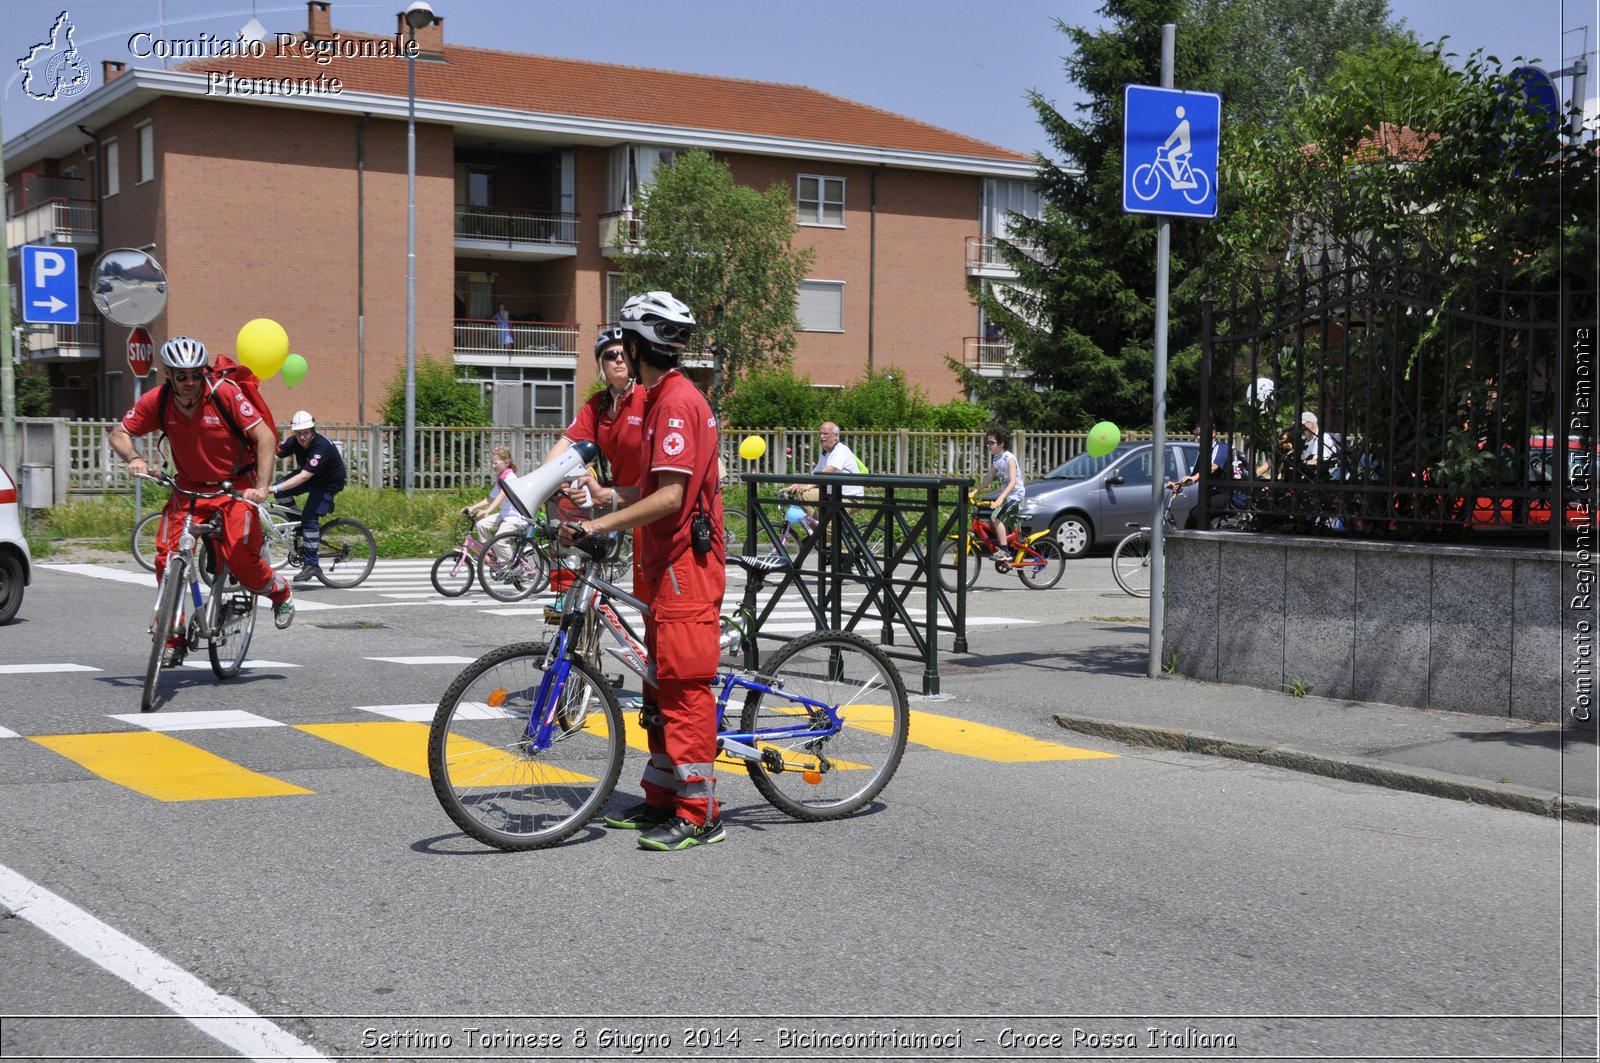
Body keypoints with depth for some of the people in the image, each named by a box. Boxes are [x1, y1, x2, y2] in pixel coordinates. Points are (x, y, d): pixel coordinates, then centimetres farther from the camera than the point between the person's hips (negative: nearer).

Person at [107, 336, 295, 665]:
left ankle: (280, 592, 15)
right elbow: (119, 432, 3)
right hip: (189, 488, 3)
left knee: (240, 558, -19)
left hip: (235, 486, -3)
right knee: (167, 556, -13)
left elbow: (265, 437, -21)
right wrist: (134, 458, -19)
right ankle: (173, 639, 0)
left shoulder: (224, 393, -19)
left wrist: (262, 487, -29)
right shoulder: (156, 401, -9)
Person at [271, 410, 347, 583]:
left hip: (329, 483, -7)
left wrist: (274, 489, -49)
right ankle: (298, 529, 7)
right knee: (280, 491, -14)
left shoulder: (322, 447, -35)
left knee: (309, 517, -20)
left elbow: (304, 477, -42)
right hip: (309, 476, 7)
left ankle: (311, 564, -9)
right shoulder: (293, 442, -15)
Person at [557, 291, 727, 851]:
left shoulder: (677, 402, -16)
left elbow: (670, 496, -24)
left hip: (687, 562, -11)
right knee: (660, 683, 14)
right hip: (666, 562, 11)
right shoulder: (662, 398, 17)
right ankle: (661, 798, 22)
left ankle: (699, 813, -6)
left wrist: (598, 526, -25)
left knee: (685, 684, -9)